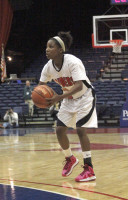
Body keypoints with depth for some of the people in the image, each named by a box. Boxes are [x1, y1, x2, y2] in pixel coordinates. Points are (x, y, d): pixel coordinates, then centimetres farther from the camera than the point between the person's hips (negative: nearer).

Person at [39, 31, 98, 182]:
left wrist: (59, 97, -48)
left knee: (80, 129, -19)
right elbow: (41, 85, 1)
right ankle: (70, 159, 26)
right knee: (59, 130, 1)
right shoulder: (48, 67, -10)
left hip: (84, 97, -7)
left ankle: (89, 170, -14)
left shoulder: (73, 62, -30)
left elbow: (79, 86, -38)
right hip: (69, 100, 7)